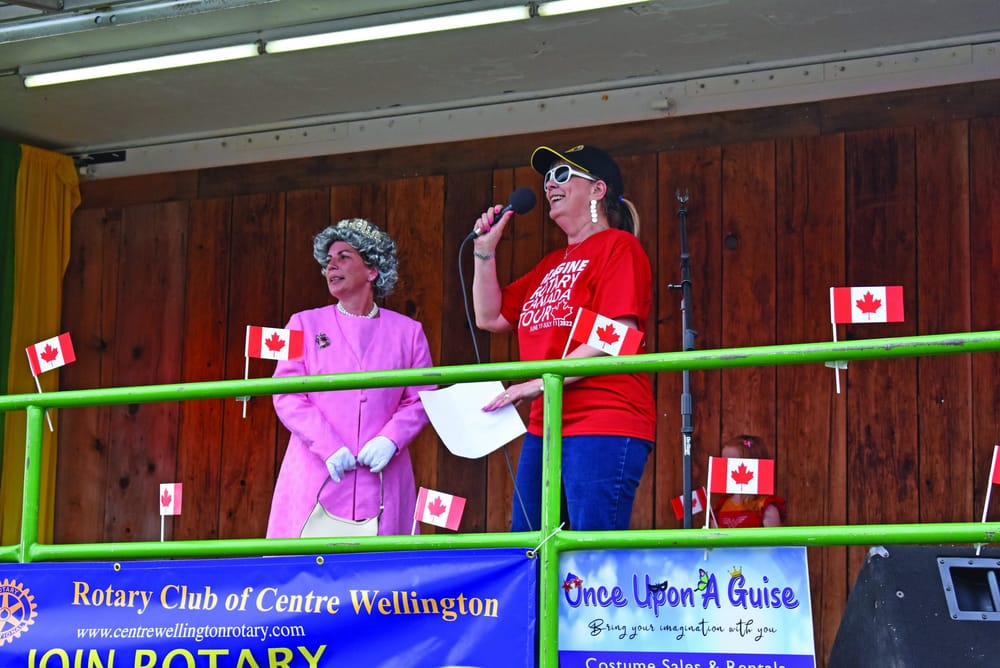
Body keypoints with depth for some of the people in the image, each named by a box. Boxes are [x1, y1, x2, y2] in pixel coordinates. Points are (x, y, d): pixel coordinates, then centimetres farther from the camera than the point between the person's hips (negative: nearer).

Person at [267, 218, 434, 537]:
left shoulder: (407, 332, 11)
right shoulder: (305, 324, 10)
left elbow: (421, 399, 7)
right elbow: (287, 396, 1)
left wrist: (390, 440, -12)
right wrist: (328, 447, -12)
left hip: (382, 476, 0)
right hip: (317, 474, 0)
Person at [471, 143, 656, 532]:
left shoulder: (618, 246, -3)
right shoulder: (551, 265, 24)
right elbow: (490, 317, 25)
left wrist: (541, 382, -17)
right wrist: (485, 250, 15)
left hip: (603, 429, -9)